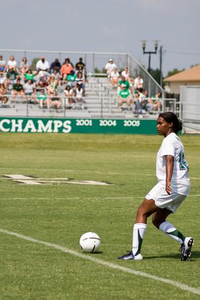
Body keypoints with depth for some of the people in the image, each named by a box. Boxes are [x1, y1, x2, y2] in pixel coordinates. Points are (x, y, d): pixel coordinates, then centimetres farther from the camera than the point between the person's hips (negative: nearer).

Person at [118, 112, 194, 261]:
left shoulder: (169, 140, -8)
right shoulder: (176, 140, 21)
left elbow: (170, 160, -26)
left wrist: (168, 182, -40)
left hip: (172, 185, -10)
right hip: (183, 186, 10)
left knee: (142, 212, -7)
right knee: (157, 220, 13)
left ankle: (135, 252, -14)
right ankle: (184, 241, -3)